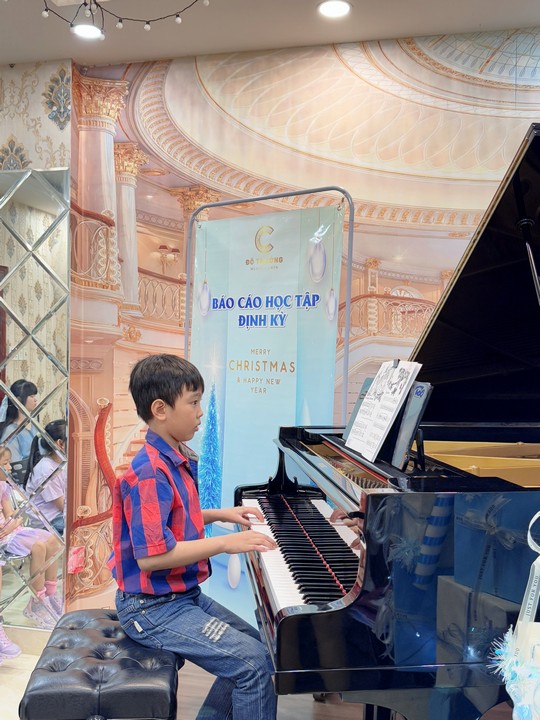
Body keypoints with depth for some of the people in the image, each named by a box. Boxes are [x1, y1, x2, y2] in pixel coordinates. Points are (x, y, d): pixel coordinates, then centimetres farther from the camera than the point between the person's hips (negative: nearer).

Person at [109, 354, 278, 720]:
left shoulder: (170, 460, 6)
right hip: (154, 608, -10)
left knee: (256, 645, 14)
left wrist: (220, 514, 11)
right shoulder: (150, 473, -25)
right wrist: (226, 543, -24)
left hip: (182, 594, 10)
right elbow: (151, 556, -29)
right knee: (254, 663, -17)